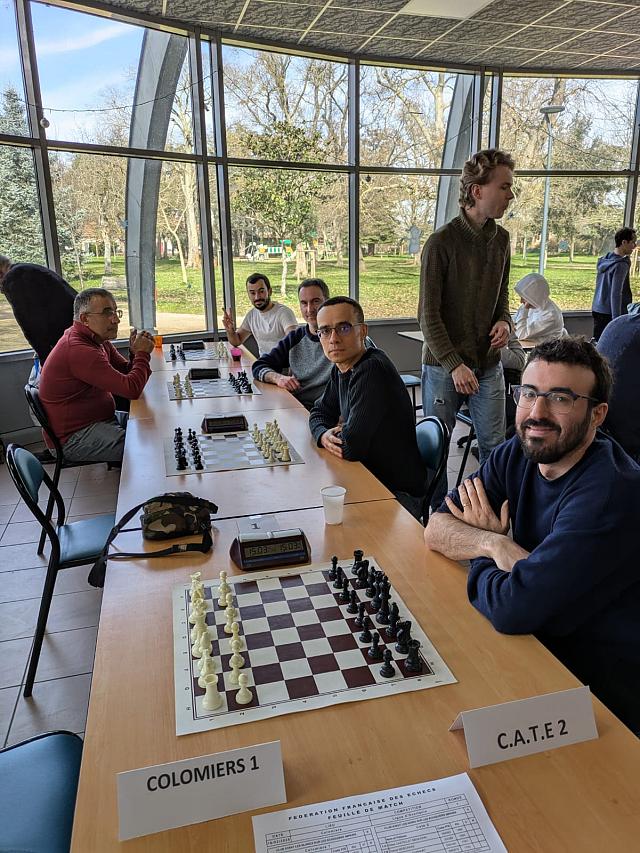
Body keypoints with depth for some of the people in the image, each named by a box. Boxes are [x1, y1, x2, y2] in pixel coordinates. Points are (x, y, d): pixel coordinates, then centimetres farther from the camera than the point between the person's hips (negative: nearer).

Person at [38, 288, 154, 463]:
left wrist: (135, 353, -10)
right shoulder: (79, 350, -26)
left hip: (100, 419, 10)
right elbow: (132, 389, -29)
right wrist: (142, 353, -14)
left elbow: (126, 372, 10)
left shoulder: (98, 340, 7)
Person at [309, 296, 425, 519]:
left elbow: (350, 448, -28)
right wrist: (324, 435, -7)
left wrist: (336, 432, -5)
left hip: (398, 495, -8)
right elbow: (319, 412, 15)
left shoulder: (372, 371, -26)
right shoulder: (341, 368, 4)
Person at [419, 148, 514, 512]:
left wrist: (504, 320, -3)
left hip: (489, 363, 5)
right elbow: (429, 316, -13)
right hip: (444, 364, -5)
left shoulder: (501, 239, 6)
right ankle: (438, 513, 25)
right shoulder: (441, 243, -12)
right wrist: (454, 365, -18)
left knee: (495, 447, 8)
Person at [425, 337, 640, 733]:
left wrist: (481, 545, -12)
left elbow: (511, 608, -32)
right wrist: (496, 543, -25)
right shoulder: (517, 455, -5)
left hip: (603, 694, -6)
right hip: (542, 645, 6)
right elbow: (437, 526, -6)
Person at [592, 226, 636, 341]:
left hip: (597, 310, 9)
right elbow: (616, 294, -20)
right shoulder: (621, 265, -16)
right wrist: (617, 319, -19)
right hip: (609, 314, -9)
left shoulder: (604, 260, 9)